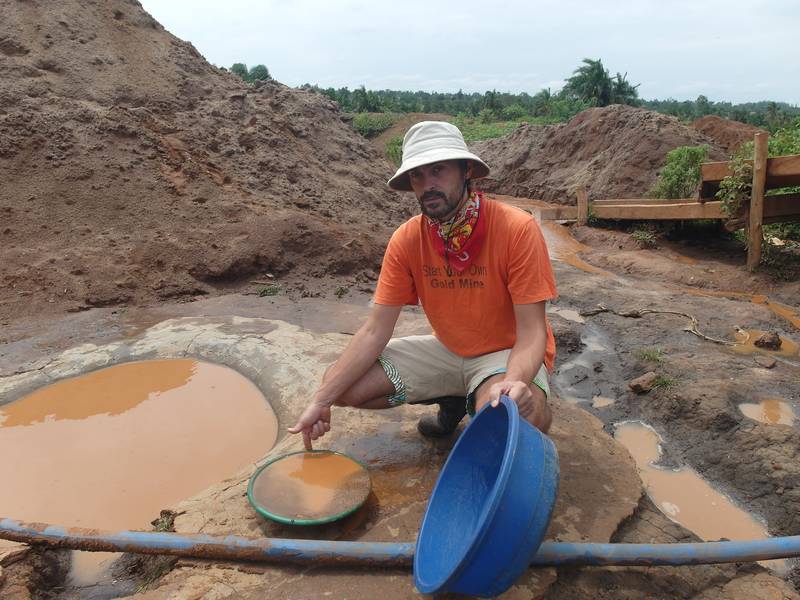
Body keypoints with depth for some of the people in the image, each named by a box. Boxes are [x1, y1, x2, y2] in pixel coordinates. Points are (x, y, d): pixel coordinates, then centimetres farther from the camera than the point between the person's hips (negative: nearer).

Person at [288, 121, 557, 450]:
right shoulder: (407, 239, -11)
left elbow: (532, 331, -22)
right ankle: (453, 399, 11)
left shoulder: (517, 229, -23)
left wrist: (515, 382, -45)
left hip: (508, 352, -4)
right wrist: (321, 400, -17)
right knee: (339, 383, -7)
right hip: (448, 349, 5)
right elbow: (374, 331, -10)